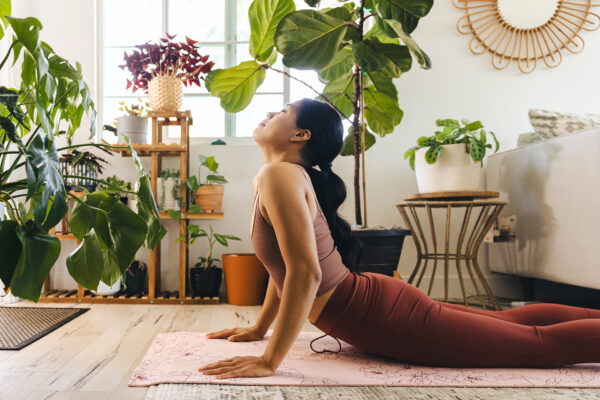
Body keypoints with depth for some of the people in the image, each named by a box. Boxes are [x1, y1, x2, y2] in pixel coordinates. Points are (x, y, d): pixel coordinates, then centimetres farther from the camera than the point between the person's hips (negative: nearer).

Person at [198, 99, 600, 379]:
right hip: (377, 298, 9)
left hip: (382, 316, -9)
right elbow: (285, 265, 21)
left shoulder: (280, 175, -19)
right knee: (509, 322, 23)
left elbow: (305, 273, -29)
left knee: (543, 344, -1)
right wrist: (259, 329, 23)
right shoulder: (276, 177, 11)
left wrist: (269, 362, -25)